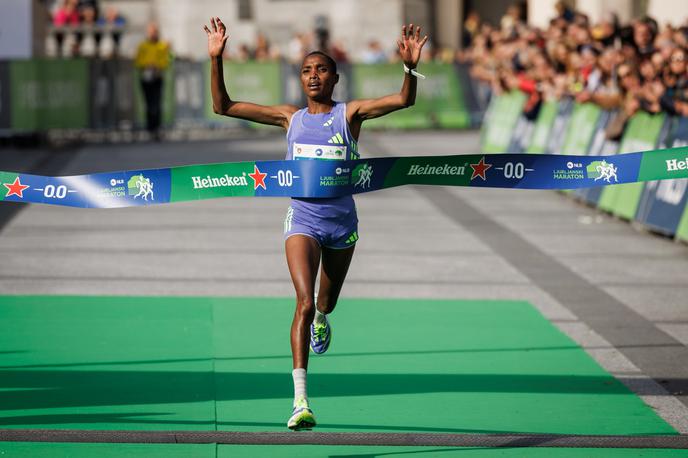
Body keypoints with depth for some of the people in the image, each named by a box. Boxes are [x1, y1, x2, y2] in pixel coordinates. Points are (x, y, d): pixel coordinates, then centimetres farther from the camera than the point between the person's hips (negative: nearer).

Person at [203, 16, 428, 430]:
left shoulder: (351, 114, -1)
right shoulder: (290, 117, 5)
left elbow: (404, 100, -14)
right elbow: (223, 106, 5)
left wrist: (410, 67, -32)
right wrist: (216, 59, -5)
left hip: (342, 221, 1)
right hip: (303, 219, -1)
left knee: (326, 302, 21)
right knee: (305, 303, -19)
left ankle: (322, 320, 62)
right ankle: (301, 401, -23)